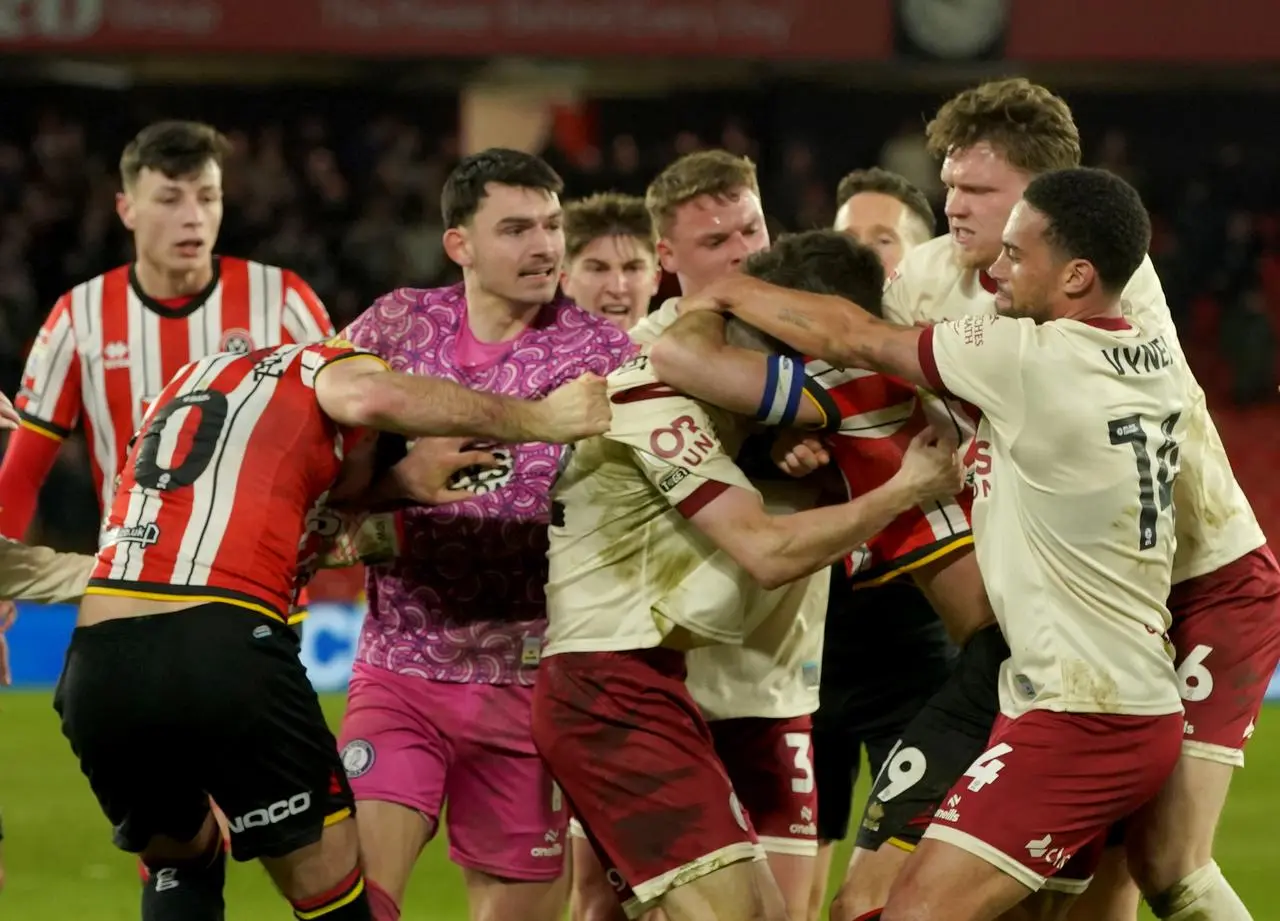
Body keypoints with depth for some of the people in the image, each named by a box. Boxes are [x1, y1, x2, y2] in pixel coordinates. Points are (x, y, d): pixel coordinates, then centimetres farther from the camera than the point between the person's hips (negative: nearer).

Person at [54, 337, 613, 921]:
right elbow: (372, 398, -12)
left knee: (180, 861, 29)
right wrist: (540, 420, -2)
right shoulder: (330, 366, 12)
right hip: (223, 648, -5)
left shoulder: (196, 376, 32)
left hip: (98, 660, 6)